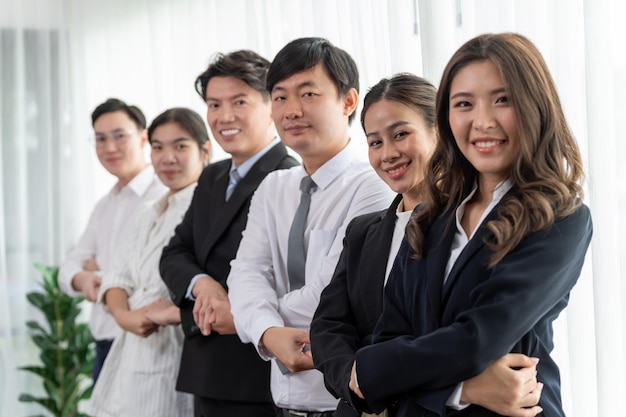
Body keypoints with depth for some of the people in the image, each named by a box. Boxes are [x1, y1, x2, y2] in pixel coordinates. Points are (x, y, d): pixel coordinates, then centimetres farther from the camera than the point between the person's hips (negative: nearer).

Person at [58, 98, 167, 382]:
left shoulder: (165, 195, -11)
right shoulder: (104, 206, 19)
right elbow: (69, 266, 16)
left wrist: (101, 271, -5)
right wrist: (83, 280, -9)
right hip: (104, 344, 8)